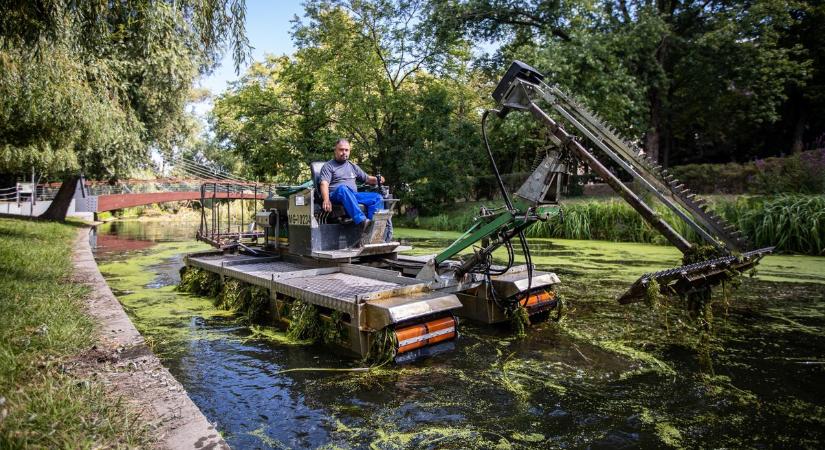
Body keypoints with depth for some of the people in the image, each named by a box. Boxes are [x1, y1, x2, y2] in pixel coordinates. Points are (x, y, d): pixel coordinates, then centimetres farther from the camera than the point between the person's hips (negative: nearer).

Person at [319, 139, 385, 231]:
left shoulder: (353, 166, 27)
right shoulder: (328, 166, 9)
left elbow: (367, 178, 28)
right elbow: (324, 184, -7)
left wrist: (377, 180, 4)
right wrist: (326, 200, -27)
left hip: (354, 195, 5)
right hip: (335, 195, -5)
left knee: (377, 197, -17)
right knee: (343, 188, -40)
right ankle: (362, 221, -54)